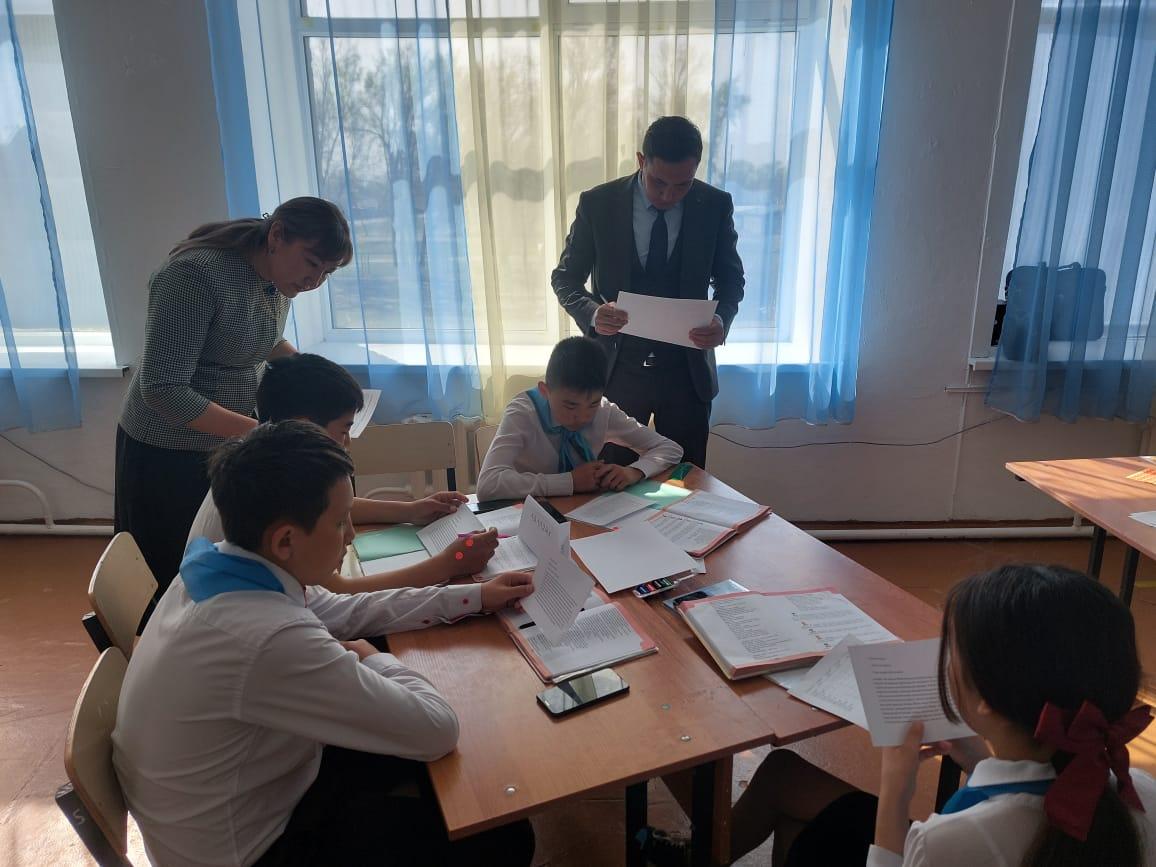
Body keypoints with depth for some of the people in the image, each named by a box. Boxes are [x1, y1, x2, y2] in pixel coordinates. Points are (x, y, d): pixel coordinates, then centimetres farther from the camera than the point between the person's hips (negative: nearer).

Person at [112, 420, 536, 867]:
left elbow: (338, 612, 4)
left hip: (238, 794, 8)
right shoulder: (272, 640, -39)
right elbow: (436, 731, -30)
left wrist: (475, 597, 3)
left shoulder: (214, 568, -10)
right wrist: (373, 660, -11)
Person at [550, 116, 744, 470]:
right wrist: (592, 312, -22)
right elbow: (565, 278, -1)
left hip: (687, 371, 1)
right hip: (616, 368, -1)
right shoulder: (597, 204, -8)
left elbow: (730, 278, 6)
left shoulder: (716, 206, -5)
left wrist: (722, 318, -16)